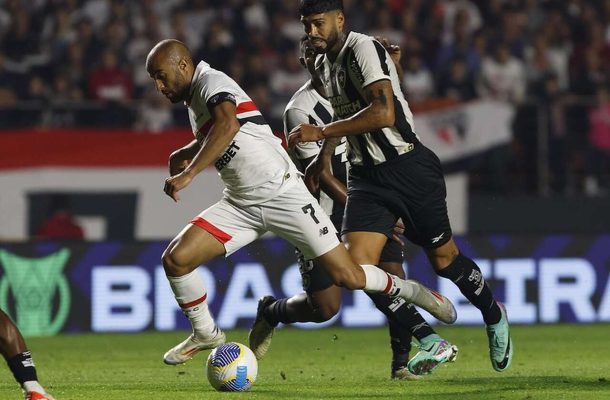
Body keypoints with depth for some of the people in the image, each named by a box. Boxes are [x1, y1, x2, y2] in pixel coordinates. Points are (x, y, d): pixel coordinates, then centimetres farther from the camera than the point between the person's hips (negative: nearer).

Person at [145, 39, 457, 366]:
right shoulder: (193, 100, 16)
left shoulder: (211, 81, -12)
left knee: (347, 276, -9)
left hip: (281, 192, -8)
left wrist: (189, 173, -37)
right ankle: (205, 334, 11)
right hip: (240, 204, 8)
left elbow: (228, 126, -34)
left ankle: (413, 292, 17)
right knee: (175, 259, -9)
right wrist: (183, 154, 20)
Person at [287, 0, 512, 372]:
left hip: (409, 168, -7)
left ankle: (494, 317, 33)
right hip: (366, 177, 7)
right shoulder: (324, 64, 10)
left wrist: (322, 132, -25)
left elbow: (383, 114, -29)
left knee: (443, 257, 5)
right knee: (357, 267, -11)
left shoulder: (363, 49, -17)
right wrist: (323, 157, 34)